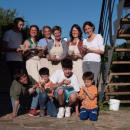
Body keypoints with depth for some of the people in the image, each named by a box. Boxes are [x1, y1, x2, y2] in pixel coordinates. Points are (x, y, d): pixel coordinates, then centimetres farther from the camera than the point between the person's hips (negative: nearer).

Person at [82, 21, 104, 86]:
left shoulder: (98, 36, 8)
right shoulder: (85, 40, 21)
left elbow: (102, 51, -1)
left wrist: (90, 50, -8)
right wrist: (84, 51, -3)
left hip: (95, 62, -4)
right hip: (85, 63, 4)